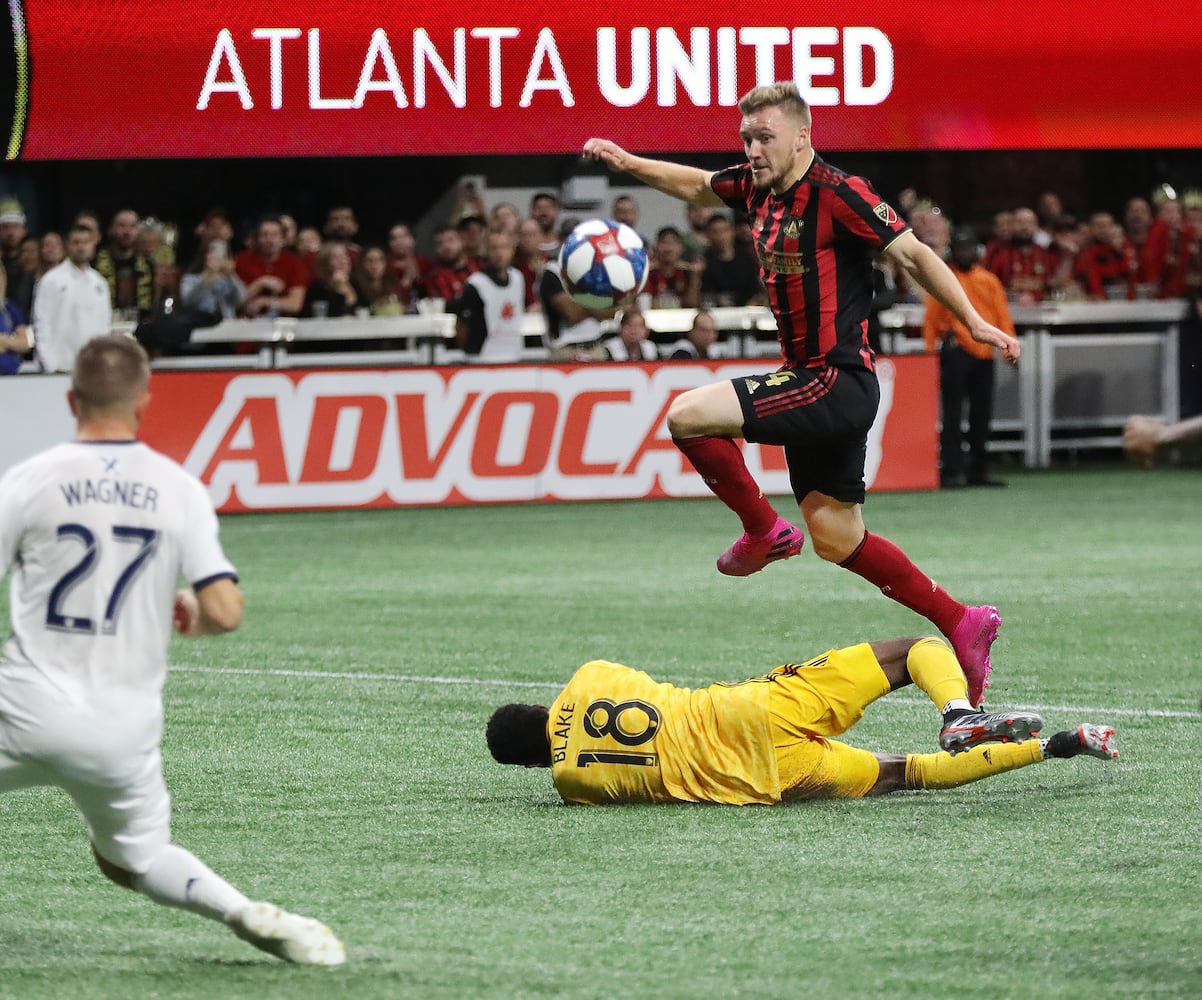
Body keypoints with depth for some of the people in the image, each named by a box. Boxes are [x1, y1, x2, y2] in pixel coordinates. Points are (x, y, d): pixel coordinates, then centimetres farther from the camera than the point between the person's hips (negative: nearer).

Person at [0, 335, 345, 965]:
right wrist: (190, 617, 17)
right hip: (123, 733, 3)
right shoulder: (179, 489, 1)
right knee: (135, 858, 21)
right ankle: (247, 914, -4)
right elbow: (225, 612, -5)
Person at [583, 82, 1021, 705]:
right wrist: (629, 163, 15)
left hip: (838, 382, -9)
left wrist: (974, 322, -20)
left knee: (689, 415, -17)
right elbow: (697, 186, 27)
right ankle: (962, 624, 19)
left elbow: (913, 255, -14)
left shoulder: (837, 194, -16)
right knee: (838, 542, 11)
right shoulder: (758, 188, 8)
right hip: (808, 381, 9)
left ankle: (765, 532, 2)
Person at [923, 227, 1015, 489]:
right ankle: (951, 471, -9)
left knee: (982, 416, 8)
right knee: (953, 414, -8)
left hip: (984, 355, 4)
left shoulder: (989, 281, 14)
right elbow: (931, 321, 3)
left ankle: (978, 471, 16)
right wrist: (931, 352, -4)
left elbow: (1003, 318, 10)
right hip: (955, 353, -4)